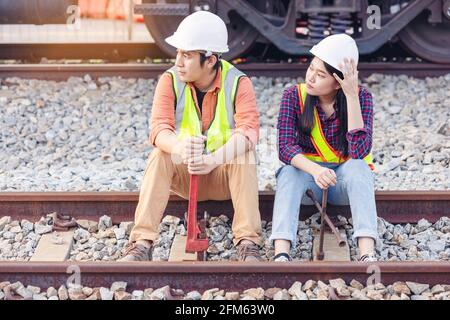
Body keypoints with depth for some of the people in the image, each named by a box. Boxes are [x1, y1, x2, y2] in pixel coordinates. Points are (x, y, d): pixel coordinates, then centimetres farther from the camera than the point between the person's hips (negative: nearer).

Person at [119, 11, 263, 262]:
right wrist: (179, 147, -49)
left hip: (226, 173, -1)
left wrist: (213, 159, -49)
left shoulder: (238, 83, -14)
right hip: (183, 171, 1)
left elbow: (249, 131, -29)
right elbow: (160, 128, -23)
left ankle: (248, 243, -37)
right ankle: (142, 243, -36)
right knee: (160, 156, -29)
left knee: (245, 155, -31)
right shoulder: (170, 81, -10)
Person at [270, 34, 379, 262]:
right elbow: (285, 147, -20)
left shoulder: (361, 97, -11)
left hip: (346, 179, -1)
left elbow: (359, 152, -25)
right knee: (290, 172, -32)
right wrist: (315, 170, -41)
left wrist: (351, 95, -29)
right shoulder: (294, 96, -9)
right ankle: (281, 254, -48)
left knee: (357, 167, -33)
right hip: (308, 175, 1)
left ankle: (367, 254, -48)